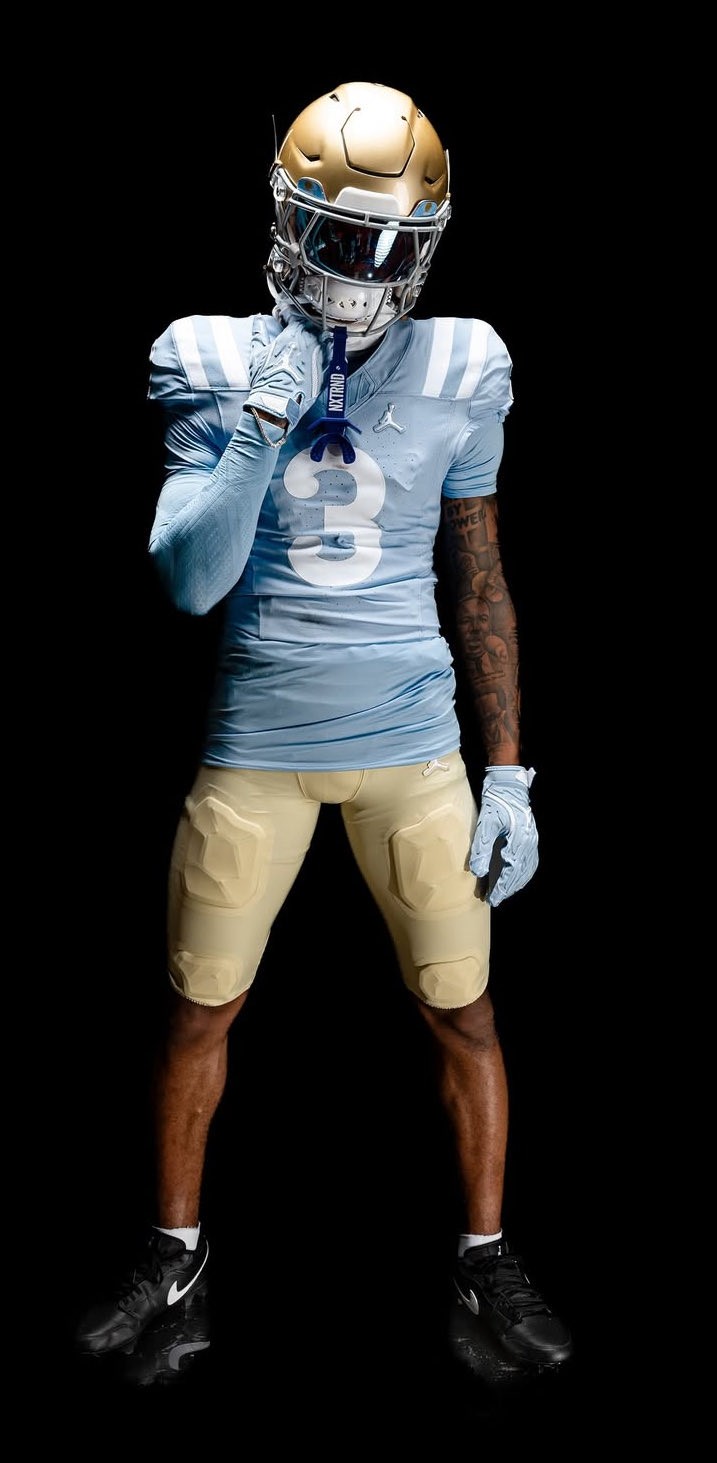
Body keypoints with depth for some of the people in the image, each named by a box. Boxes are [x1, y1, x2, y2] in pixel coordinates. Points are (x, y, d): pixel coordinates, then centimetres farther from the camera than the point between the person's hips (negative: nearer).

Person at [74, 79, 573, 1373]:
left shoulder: (458, 373, -2)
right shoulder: (218, 366, -5)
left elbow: (481, 586, 4)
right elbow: (187, 581, -12)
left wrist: (509, 774, 3)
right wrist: (261, 428, -23)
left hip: (413, 743, 1)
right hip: (255, 742, 0)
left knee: (462, 1014, 7)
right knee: (201, 1011, 11)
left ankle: (486, 1251, 29)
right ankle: (176, 1244, 34)